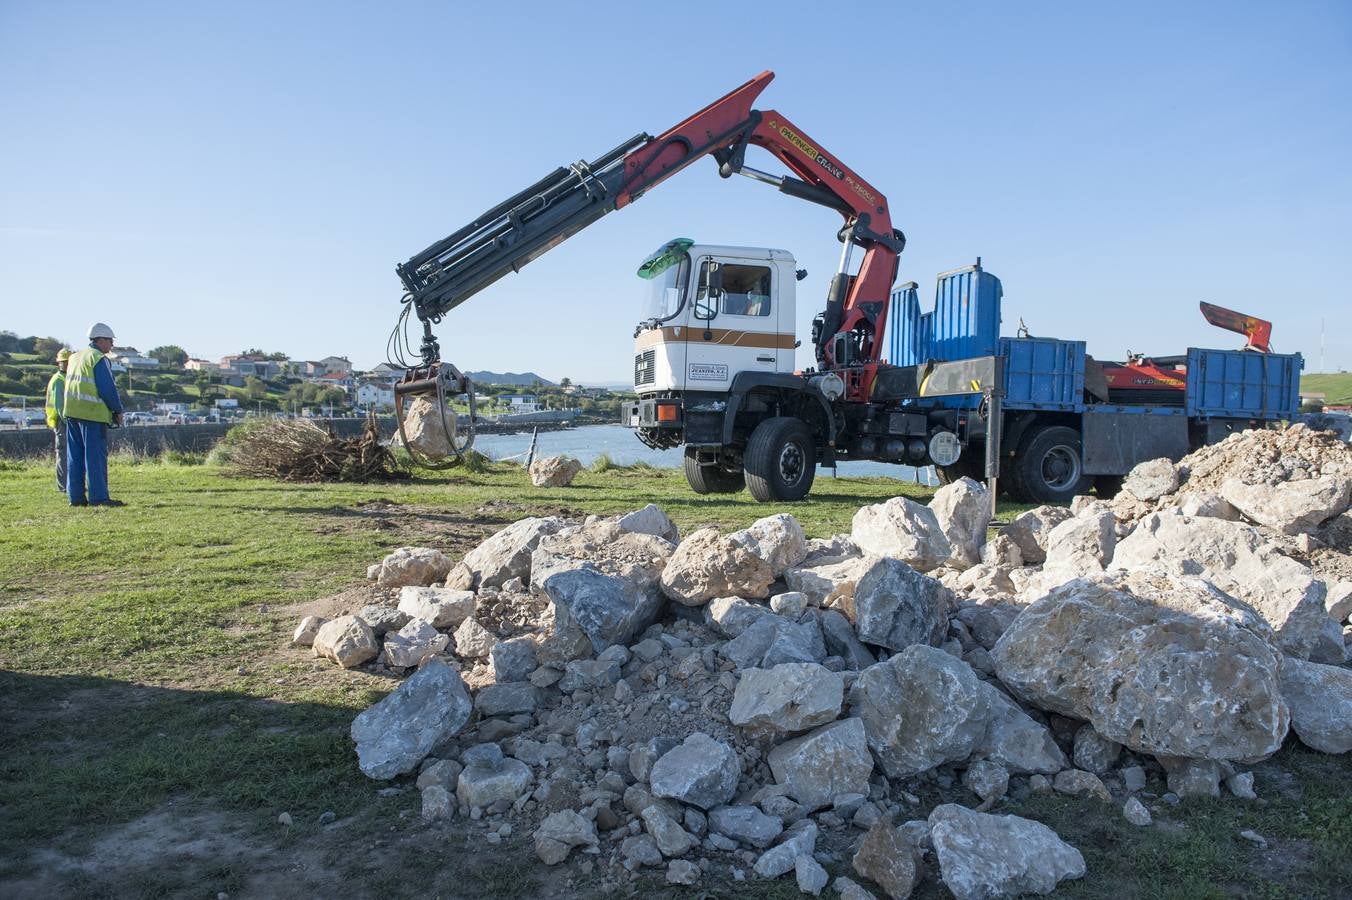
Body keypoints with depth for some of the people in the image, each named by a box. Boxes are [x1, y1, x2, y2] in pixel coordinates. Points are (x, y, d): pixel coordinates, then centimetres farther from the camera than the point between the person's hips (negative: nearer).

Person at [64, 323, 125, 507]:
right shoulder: (99, 359, -8)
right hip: (93, 414, -8)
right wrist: (118, 410, -2)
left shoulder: (75, 357, 18)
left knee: (75, 456, 10)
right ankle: (98, 497, -6)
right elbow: (108, 389, -13)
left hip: (71, 412, 8)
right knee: (96, 456, -6)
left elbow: (71, 385, 20)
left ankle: (76, 496, 12)